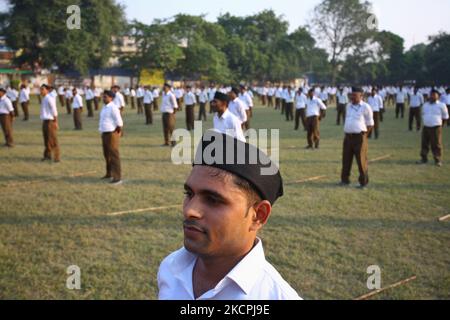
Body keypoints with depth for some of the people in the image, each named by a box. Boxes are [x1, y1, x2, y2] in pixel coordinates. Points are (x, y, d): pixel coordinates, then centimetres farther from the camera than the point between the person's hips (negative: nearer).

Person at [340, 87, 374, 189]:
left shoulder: (365, 107, -6)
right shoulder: (349, 106, 13)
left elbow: (370, 124, -2)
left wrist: (363, 135, -4)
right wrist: (347, 133, 12)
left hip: (359, 137, -6)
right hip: (348, 136, 6)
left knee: (361, 160, -3)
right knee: (346, 159, 10)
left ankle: (363, 182, 7)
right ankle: (345, 180, 22)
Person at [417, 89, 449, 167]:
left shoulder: (441, 105, -4)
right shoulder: (425, 105, 11)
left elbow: (445, 117, 2)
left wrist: (440, 125, 4)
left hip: (436, 128, -5)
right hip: (426, 127, 5)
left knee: (436, 145, -3)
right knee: (424, 143, 10)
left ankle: (438, 160, 5)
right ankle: (424, 159, 21)